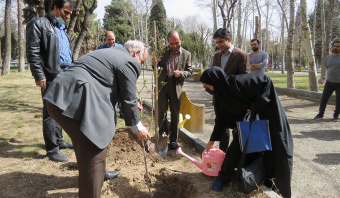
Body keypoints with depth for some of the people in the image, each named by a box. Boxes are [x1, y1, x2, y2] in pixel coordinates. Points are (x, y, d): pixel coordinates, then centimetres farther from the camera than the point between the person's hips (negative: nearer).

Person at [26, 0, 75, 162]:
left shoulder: (62, 28, 22)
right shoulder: (39, 24, -3)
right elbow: (32, 52, -10)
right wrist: (39, 75, -16)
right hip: (51, 76, -8)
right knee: (50, 112, -5)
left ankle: (59, 141, 27)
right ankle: (52, 149, 2)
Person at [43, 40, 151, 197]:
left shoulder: (111, 53, 26)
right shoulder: (128, 62, -4)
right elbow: (128, 100, -2)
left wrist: (132, 104, 41)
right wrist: (138, 128, 12)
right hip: (74, 101, -11)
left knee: (87, 147, 29)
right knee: (94, 154, -4)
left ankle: (98, 173, 50)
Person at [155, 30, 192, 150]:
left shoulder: (186, 54, 4)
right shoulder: (164, 51, 6)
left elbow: (189, 71, 5)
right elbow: (157, 66, 10)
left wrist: (180, 73, -16)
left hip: (176, 86, -1)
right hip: (162, 84, 1)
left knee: (175, 113, 6)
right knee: (161, 112, 2)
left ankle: (173, 139, 18)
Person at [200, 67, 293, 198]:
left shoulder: (239, 82, -31)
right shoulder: (220, 96, -6)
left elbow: (266, 81, -27)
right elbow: (221, 121, 6)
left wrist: (255, 106, -28)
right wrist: (212, 140, 13)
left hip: (267, 113, -5)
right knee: (235, 147, -2)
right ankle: (223, 177, 15)